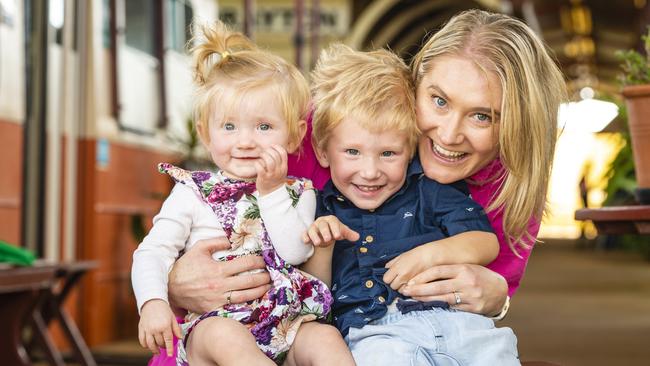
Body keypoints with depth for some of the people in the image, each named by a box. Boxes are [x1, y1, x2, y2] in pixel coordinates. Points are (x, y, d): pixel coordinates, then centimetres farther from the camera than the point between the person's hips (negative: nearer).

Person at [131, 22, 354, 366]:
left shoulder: (298, 193, 11)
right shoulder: (192, 192, 7)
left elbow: (294, 253, -5)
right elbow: (153, 251, 0)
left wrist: (271, 191, -9)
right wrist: (152, 303, -19)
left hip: (283, 327, 2)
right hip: (211, 322, -2)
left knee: (326, 338, -27)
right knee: (227, 338, -35)